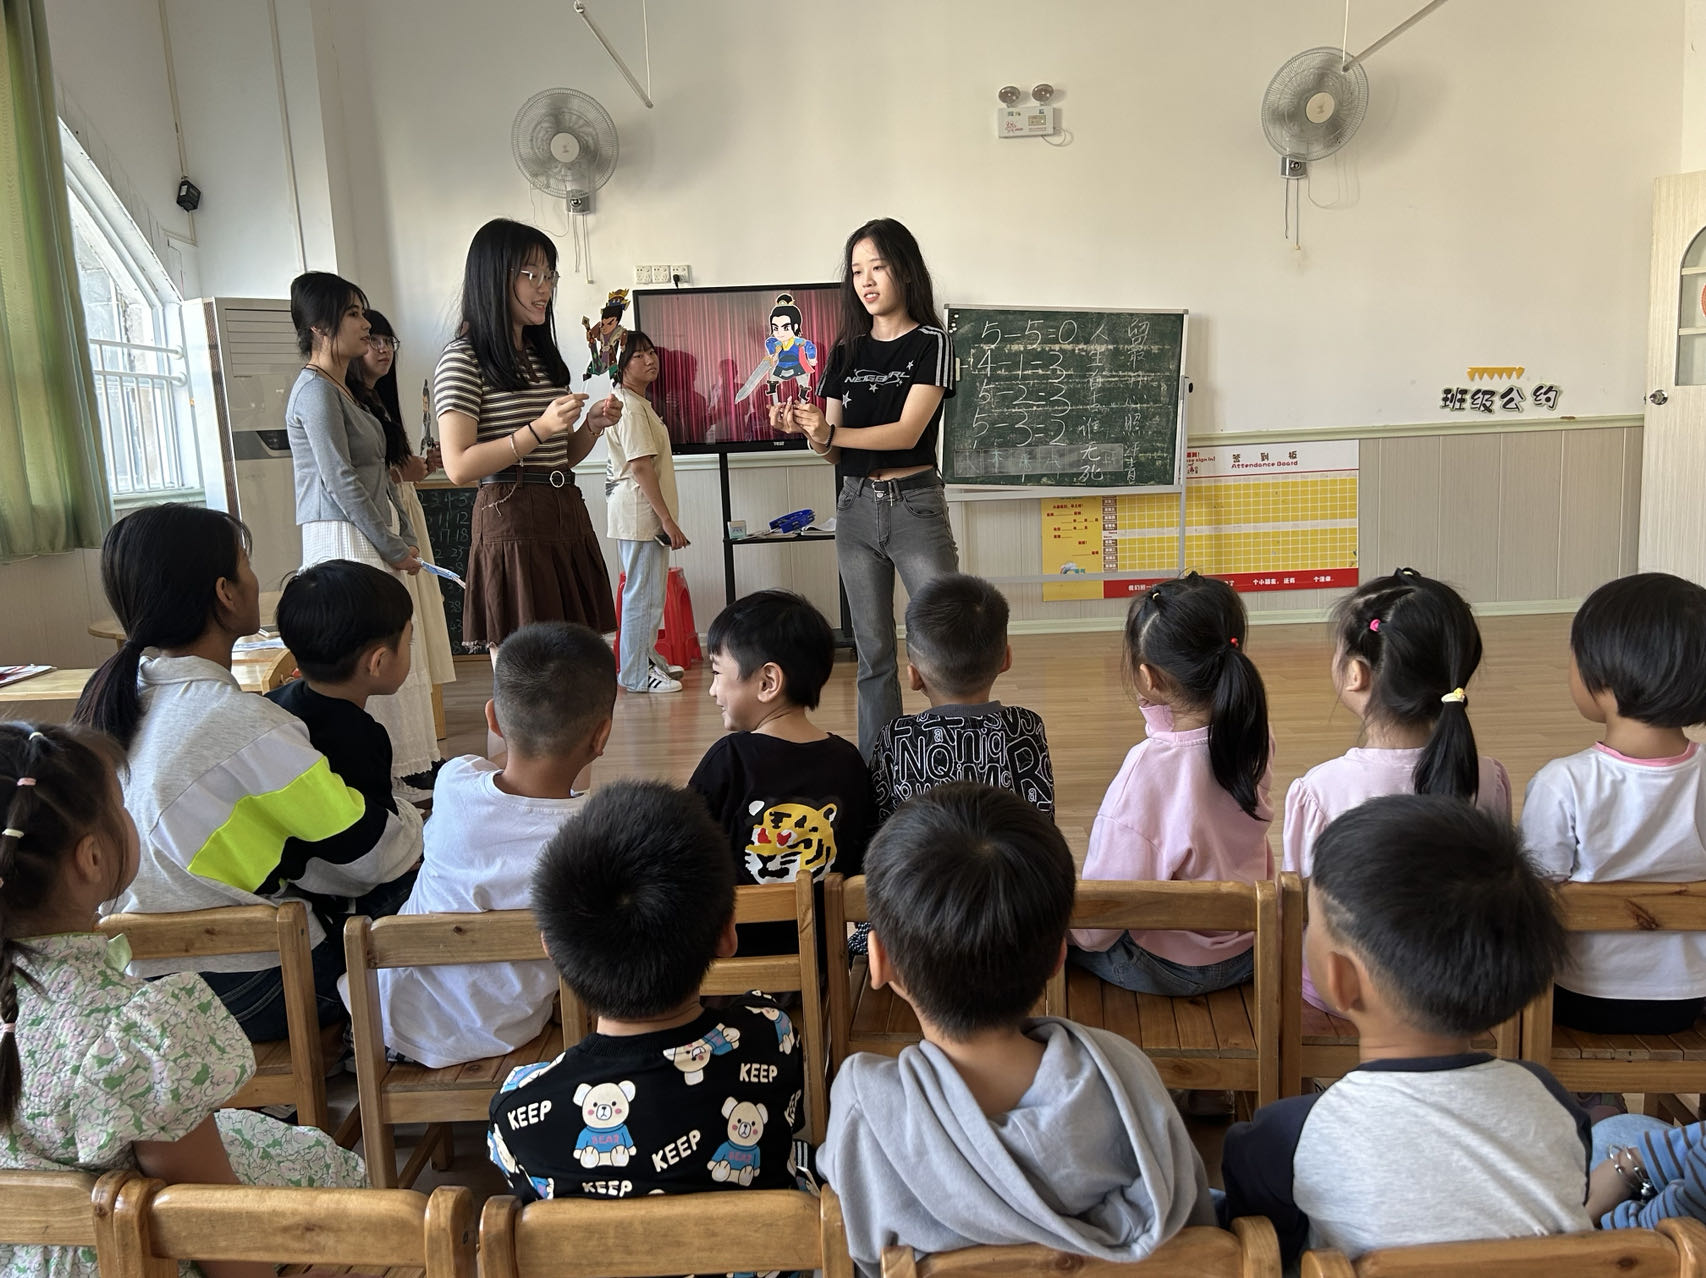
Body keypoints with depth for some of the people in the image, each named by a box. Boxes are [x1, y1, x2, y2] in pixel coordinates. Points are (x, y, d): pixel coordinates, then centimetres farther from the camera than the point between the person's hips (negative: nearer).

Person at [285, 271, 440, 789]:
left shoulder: (341, 389, 18)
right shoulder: (316, 391, -12)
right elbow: (341, 482, -17)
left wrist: (404, 538, 13)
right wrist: (391, 547, -12)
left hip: (372, 537, 10)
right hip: (343, 539, -10)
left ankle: (402, 766, 19)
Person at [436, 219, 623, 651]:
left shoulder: (543, 355, 18)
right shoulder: (464, 358, -5)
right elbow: (459, 466, -14)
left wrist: (592, 426, 4)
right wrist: (539, 429, -20)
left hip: (568, 517, 7)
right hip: (511, 521, -7)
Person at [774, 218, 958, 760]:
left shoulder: (930, 343, -3)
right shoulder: (845, 353, 11)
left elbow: (907, 431, -15)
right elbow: (834, 448, 11)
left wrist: (830, 432, -24)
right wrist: (805, 431, -11)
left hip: (914, 506, -4)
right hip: (855, 508, 5)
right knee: (874, 653, 9)